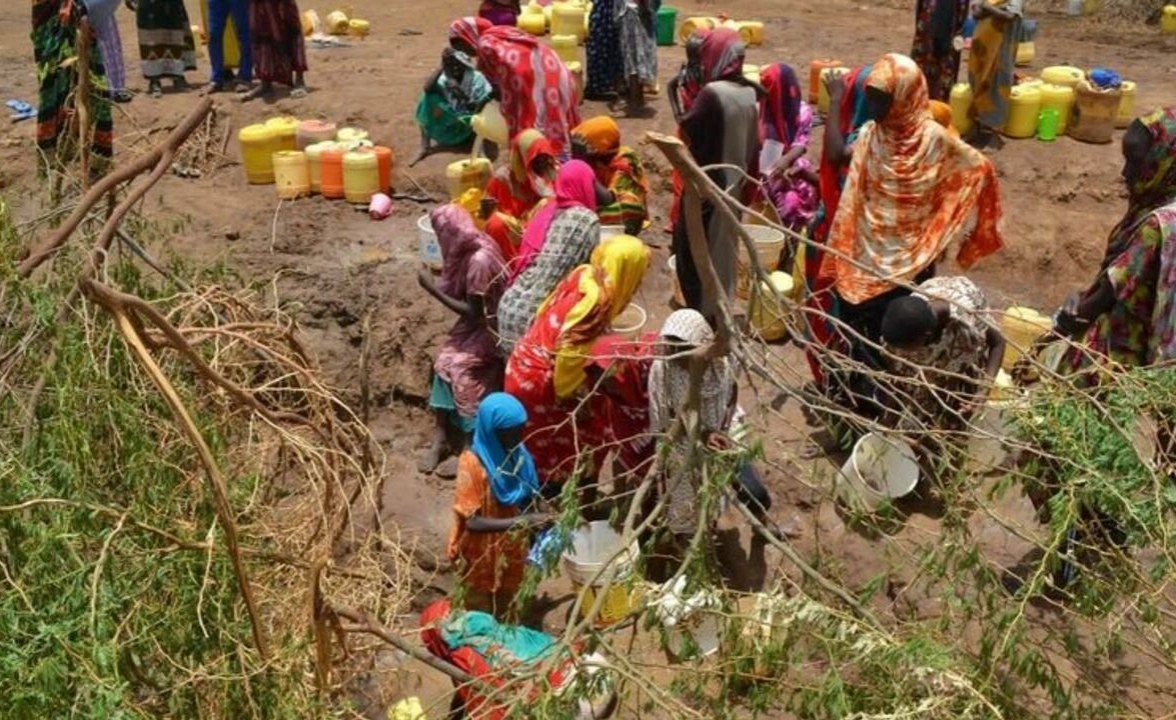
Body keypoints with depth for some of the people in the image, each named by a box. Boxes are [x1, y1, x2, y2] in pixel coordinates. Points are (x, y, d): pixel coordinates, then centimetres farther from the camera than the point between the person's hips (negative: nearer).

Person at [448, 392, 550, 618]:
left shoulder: (517, 455, -7)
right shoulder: (472, 464, -26)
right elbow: (472, 522, -29)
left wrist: (536, 519, -14)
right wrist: (521, 522, -37)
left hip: (510, 553, 6)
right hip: (481, 558, -6)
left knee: (504, 616, 23)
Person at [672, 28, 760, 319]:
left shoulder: (712, 93, -22)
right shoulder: (750, 94, 3)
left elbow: (687, 129, -12)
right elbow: (753, 145, 9)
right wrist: (745, 180, 15)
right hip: (734, 184, 8)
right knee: (723, 246, 18)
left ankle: (701, 310, 11)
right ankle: (719, 307, 29)